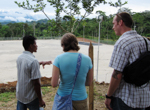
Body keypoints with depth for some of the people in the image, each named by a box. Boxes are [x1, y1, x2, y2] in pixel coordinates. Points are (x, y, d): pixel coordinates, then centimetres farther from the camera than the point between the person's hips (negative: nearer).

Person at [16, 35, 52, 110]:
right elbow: (36, 83, -22)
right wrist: (40, 99, -14)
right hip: (31, 97, -7)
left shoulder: (19, 58, 0)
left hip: (19, 95, 7)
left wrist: (41, 63, 19)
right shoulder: (33, 61, -23)